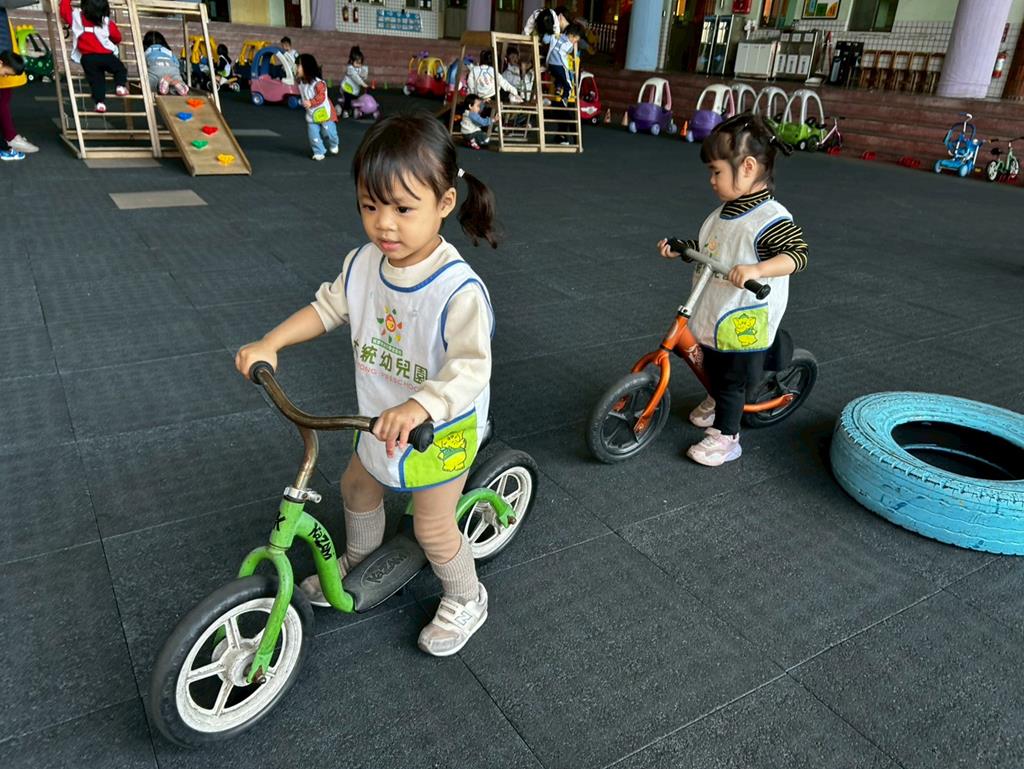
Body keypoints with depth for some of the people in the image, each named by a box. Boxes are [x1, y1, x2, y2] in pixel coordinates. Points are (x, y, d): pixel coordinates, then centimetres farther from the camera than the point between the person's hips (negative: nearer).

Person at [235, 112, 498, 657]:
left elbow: (471, 370, -42)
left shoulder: (457, 290, -34)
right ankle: (358, 557, 58)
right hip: (382, 421, 7)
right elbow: (328, 306, 3)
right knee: (357, 488, 26)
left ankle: (466, 600, 37)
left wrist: (419, 408, -60)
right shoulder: (363, 264, -13)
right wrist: (270, 343, -9)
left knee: (432, 529, 6)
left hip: (442, 432, -7)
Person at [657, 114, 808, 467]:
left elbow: (798, 253, -29)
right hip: (714, 314, 8)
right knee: (713, 368, 27)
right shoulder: (726, 211, 5)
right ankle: (716, 402, 53)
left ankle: (725, 436, 17)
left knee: (732, 378, 4)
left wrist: (756, 270, -42)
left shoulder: (770, 218, -22)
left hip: (743, 323, -8)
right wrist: (680, 249, 7)